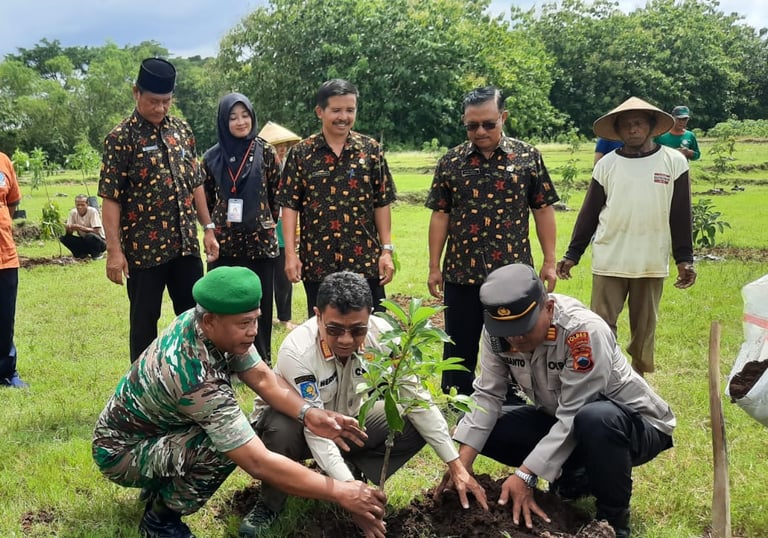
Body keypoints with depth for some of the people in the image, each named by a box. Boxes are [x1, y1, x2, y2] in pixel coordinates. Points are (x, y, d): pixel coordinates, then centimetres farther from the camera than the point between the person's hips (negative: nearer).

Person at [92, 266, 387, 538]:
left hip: (148, 426, 9)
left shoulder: (199, 321, -14)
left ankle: (160, 486, 17)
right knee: (223, 449, -28)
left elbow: (261, 376, -7)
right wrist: (340, 492, -35)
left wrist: (307, 413, -25)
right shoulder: (196, 380, -38)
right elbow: (259, 463, -38)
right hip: (120, 452, -8)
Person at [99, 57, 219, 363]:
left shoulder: (181, 130, 8)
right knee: (144, 320, 6)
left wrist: (208, 228, 11)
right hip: (144, 247, -5)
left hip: (185, 243, 5)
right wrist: (114, 250, -16)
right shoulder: (121, 138, -8)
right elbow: (110, 198, -11)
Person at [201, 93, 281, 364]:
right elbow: (207, 199, 13)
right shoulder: (212, 157, 5)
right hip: (223, 241, 1)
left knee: (259, 303, 4)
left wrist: (268, 222, 8)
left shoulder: (265, 152, 0)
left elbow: (277, 192, 6)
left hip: (260, 240, -1)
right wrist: (213, 227, 10)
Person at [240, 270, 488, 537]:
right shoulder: (297, 351, -35)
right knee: (282, 432, -38)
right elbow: (316, 431, -35)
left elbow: (417, 398, -18)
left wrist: (455, 465, -21)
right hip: (298, 423, -4)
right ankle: (270, 504, -9)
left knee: (413, 423, -18)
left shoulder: (381, 334, -24)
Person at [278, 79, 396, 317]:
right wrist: (290, 254, -6)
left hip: (365, 261, 0)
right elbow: (290, 206, 1)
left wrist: (387, 250, -1)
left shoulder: (371, 150, 3)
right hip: (317, 262, 0)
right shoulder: (302, 153, 1)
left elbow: (382, 204, 4)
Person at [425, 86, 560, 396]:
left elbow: (543, 210, 4)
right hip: (462, 273, 1)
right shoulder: (450, 162, 3)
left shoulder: (528, 157, 1)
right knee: (459, 351, 9)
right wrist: (434, 267, 4)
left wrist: (549, 261, 1)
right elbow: (440, 216, 6)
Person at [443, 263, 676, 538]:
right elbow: (487, 396, -14)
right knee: (480, 427, -10)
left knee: (596, 419, -41)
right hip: (559, 420, 6)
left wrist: (525, 476, -33)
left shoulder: (584, 331, -33)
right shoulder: (498, 331, -16)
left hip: (636, 424, -6)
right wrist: (461, 464, -24)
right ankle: (574, 477, 7)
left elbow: (573, 417, -32)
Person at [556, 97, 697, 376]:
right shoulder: (607, 164, 2)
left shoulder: (674, 162, 0)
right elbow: (588, 213, 5)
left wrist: (684, 259, -2)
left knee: (644, 327, 10)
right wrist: (572, 254, 2)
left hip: (652, 263, 0)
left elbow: (681, 216, 1)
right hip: (609, 262, 0)